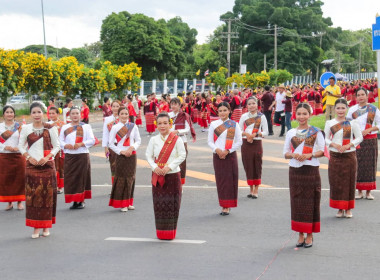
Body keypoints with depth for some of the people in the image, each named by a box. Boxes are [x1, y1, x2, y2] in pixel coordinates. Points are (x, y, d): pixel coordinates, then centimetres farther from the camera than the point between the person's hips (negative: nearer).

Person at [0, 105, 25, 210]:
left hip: (18, 156, 0)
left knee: (19, 179, 0)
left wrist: (18, 148, -13)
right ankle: (9, 202, 10)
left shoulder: (19, 126, 6)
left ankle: (19, 202, 9)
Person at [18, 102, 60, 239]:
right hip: (32, 165, 1)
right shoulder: (26, 128, 3)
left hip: (47, 165, -1)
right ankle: (36, 227, 3)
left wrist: (47, 157, -11)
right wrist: (29, 157, -6)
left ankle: (46, 226, 12)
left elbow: (56, 146, 3)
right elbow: (21, 146, 9)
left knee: (47, 195, 0)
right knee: (32, 195, -3)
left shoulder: (50, 128, 0)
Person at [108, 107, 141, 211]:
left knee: (131, 178, 6)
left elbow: (138, 140, 7)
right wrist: (121, 151, -10)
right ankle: (122, 204, 3)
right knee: (121, 178, -3)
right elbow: (111, 143, -1)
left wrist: (132, 147, -11)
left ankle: (129, 202, 16)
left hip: (132, 155, 2)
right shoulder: (115, 128, -2)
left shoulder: (133, 126, 4)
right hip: (121, 156, -2)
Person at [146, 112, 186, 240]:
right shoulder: (154, 140, 3)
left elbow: (182, 155, -6)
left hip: (173, 175, -2)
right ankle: (161, 232, 16)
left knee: (172, 203, 1)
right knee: (159, 203, 5)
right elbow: (148, 155, 6)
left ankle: (171, 232, 13)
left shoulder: (177, 139, -6)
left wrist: (169, 167, -15)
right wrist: (154, 167, -12)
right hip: (157, 176, 2)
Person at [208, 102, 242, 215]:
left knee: (230, 180, -2)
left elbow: (239, 142, 1)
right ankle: (223, 205, 11)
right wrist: (217, 150, -13)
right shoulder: (213, 124, 4)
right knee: (220, 180, 2)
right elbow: (210, 141, 5)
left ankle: (228, 206, 6)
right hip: (217, 155, 1)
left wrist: (227, 151, -9)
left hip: (230, 155, -1)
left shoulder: (234, 125, 1)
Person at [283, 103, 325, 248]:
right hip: (295, 170, 3)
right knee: (297, 202, 4)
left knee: (310, 202, 0)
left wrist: (309, 155, -17)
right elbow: (285, 153, 10)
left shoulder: (316, 132, 1)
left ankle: (309, 235, 9)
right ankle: (300, 235, 14)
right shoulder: (291, 133, 8)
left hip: (311, 170, -3)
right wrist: (294, 155, -11)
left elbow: (322, 150, -1)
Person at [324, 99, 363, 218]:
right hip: (335, 156, 1)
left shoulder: (352, 123, -1)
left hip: (349, 155, -1)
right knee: (336, 182, 2)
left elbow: (359, 137, 2)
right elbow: (326, 139, 6)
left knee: (349, 181, 2)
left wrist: (348, 145, -12)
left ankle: (348, 209, 14)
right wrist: (334, 145, -12)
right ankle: (340, 208, 14)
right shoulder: (329, 123, 3)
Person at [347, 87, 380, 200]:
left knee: (369, 165, 0)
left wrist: (368, 130, -13)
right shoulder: (352, 109, 8)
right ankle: (359, 191, 8)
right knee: (357, 165, -1)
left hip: (370, 140, -1)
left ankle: (368, 192, 8)